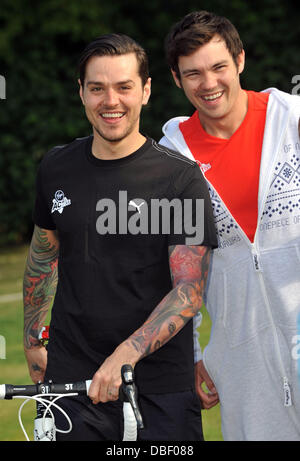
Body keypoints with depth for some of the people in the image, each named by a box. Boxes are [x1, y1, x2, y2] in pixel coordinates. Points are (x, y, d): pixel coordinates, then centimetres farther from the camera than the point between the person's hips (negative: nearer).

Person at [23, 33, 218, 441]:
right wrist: (32, 342, 21)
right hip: (70, 381, 3)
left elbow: (189, 290, -13)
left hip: (160, 390, -3)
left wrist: (125, 356, -25)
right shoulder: (56, 168, 6)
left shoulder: (181, 178, -8)